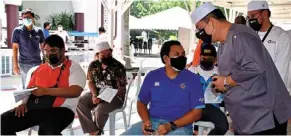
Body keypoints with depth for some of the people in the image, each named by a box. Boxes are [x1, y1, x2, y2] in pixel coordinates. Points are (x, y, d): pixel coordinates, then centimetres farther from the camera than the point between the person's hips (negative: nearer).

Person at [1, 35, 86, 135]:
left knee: (47, 130, -38)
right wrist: (23, 103, -2)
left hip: (60, 110, -6)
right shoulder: (39, 69, 21)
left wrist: (45, 91, -17)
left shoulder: (74, 67, 2)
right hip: (35, 109, 6)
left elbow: (75, 91, -14)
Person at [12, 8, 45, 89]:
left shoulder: (39, 31, 3)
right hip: (24, 64, -2)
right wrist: (15, 65, -6)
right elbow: (15, 48, -2)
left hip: (38, 62, 2)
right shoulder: (17, 31, -2)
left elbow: (43, 47, 10)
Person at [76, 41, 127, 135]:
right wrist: (94, 95, -12)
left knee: (100, 109, -32)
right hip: (97, 93, 5)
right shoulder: (93, 65, 1)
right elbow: (91, 82, 9)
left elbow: (122, 89, -13)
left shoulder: (119, 67, -14)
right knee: (79, 103, -19)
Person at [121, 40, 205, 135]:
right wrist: (146, 120, -6)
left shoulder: (192, 79, 0)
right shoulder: (152, 76, 8)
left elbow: (197, 112, -4)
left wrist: (171, 126, -14)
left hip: (179, 126, -2)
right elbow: (141, 102, 15)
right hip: (152, 122, 3)